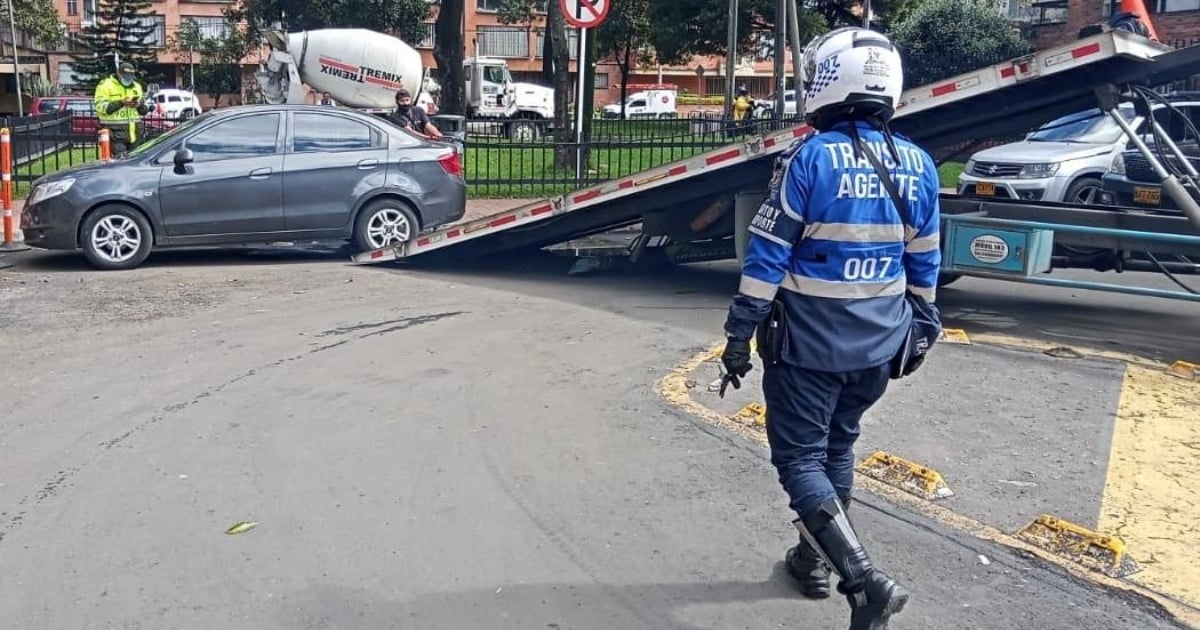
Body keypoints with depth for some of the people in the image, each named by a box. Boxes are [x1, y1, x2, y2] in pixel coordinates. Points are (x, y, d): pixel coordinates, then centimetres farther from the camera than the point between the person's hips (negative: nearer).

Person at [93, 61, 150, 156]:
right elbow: (100, 107, -12)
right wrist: (121, 102, -20)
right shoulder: (105, 85, -2)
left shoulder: (136, 86, 16)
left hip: (133, 132, 6)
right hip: (116, 132, -6)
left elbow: (144, 111, 18)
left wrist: (140, 105, -6)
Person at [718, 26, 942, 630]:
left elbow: (767, 256, -14)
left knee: (800, 458, 3)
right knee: (837, 447, 21)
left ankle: (866, 580, -8)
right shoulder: (919, 165, 2)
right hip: (878, 342, 6)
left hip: (807, 341, -6)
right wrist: (921, 330, 21)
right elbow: (925, 264, 10)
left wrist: (739, 333, -7)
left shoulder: (810, 157, -15)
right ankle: (814, 558, 35)